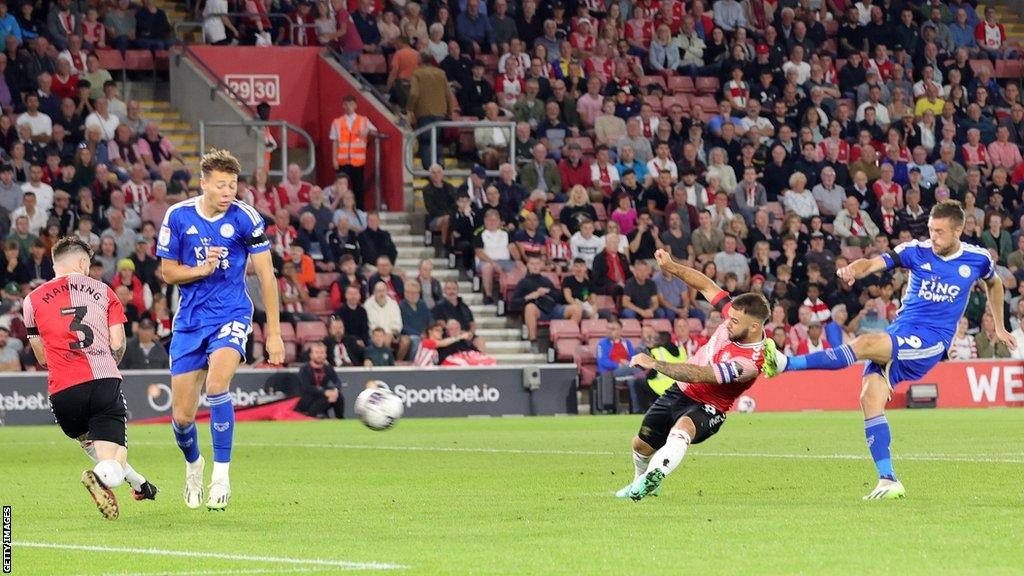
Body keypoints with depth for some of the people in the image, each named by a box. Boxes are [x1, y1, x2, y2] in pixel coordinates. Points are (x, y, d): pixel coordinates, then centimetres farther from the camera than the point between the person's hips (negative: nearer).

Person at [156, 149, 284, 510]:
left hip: (232, 316, -2)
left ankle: (221, 474, -17)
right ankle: (193, 464, 36)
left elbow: (266, 274, -3)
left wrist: (274, 333, -4)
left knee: (216, 384, -30)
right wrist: (201, 269, -17)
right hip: (190, 319, 2)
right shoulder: (178, 217, -4)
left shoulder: (245, 218, -8)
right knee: (181, 416, 2)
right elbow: (167, 271, 4)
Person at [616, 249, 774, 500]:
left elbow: (699, 375, -39)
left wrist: (654, 364, -39)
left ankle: (653, 477, -60)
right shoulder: (736, 313, -13)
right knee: (641, 444, 15)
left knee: (682, 429, -41)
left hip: (706, 408, -8)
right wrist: (671, 266, -8)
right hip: (680, 392, 8)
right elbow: (706, 286, 1)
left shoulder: (750, 361, -34)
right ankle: (640, 483, 45)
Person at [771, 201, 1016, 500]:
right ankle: (888, 481, -13)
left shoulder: (978, 259, 4)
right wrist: (853, 269, -33)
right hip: (898, 335, 3)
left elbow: (994, 283, 28)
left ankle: (787, 363, -31)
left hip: (931, 342, -3)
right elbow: (873, 263, -10)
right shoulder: (916, 251, 3)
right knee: (870, 397, -16)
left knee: (865, 344, -29)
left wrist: (999, 327, 34)